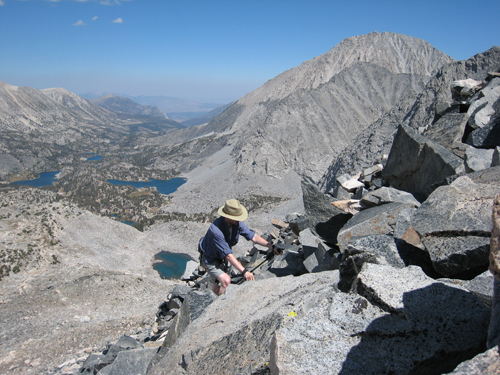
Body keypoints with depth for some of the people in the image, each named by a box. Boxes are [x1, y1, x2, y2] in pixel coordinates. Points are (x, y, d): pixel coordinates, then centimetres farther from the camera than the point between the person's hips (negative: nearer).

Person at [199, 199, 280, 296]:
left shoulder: (237, 223, -19)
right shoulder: (216, 230, -40)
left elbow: (253, 236, -9)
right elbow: (228, 254, -41)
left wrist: (271, 247, -15)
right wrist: (244, 271, -45)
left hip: (222, 258, 7)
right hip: (210, 258, -7)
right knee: (226, 281, -27)